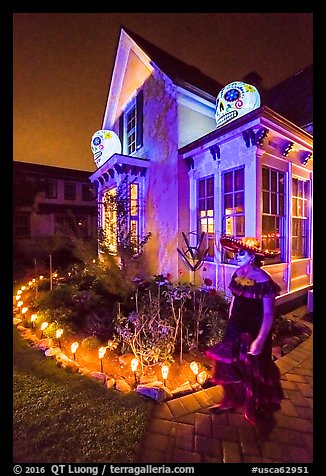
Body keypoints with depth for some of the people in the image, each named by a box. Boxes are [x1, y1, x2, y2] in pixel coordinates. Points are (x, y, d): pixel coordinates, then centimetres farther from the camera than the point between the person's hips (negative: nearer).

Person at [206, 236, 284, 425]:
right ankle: (231, 400, 43)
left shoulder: (263, 281, -21)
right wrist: (230, 324, 13)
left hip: (254, 332, -6)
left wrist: (260, 340, -21)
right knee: (229, 365, 17)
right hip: (235, 329, 6)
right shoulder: (238, 273, -2)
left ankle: (255, 408, 44)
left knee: (254, 371, 16)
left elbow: (268, 315, -19)